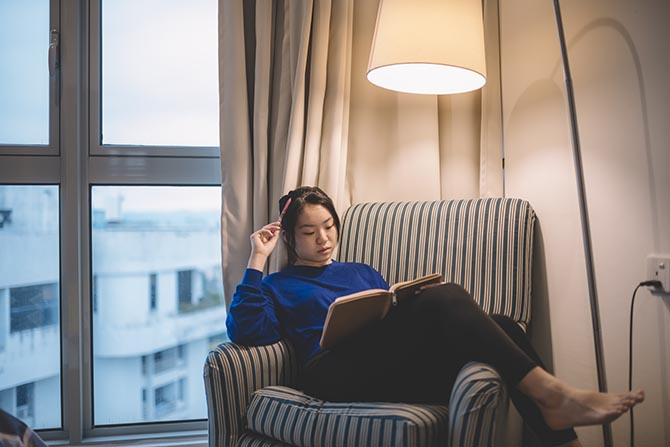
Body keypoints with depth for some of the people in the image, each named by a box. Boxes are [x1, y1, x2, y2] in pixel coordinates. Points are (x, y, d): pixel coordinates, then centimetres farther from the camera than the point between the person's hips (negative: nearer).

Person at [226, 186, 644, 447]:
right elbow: (245, 330, 0)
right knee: (445, 296, -27)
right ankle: (552, 393, -30)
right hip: (336, 373, -5)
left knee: (501, 327, -21)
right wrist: (259, 259, 1)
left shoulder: (362, 272, 34)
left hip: (394, 373, 5)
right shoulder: (280, 285, 21)